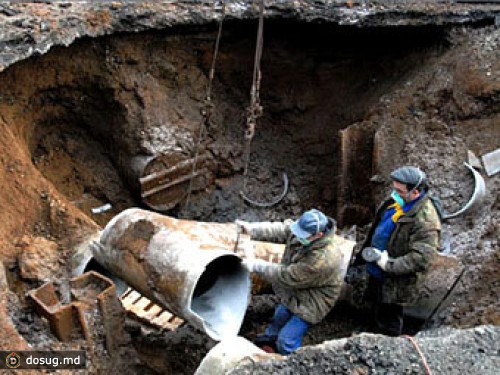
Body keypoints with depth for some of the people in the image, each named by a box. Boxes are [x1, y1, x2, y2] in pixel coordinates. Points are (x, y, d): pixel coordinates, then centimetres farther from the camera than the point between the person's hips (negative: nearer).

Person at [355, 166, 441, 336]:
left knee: (388, 328, 8)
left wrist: (388, 264, -30)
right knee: (377, 314, 28)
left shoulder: (425, 220, -28)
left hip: (395, 282, -8)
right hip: (377, 273, 9)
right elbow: (376, 229, 16)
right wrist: (366, 249, 15)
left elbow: (420, 259, -32)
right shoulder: (397, 202, -1)